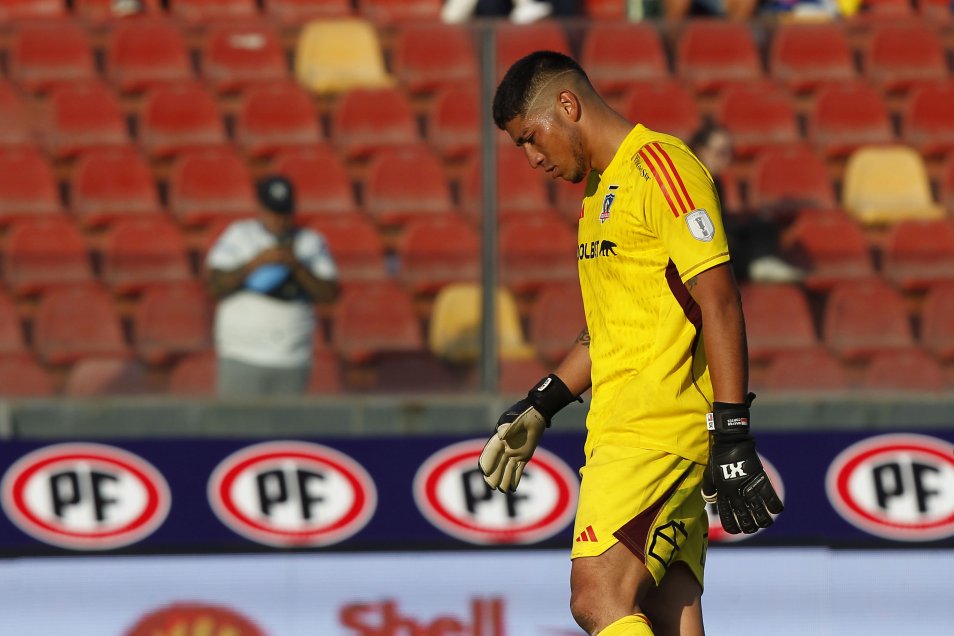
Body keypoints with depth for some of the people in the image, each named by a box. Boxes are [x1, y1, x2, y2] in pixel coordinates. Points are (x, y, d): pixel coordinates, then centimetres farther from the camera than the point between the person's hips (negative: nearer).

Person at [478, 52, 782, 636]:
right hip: (622, 429, 9)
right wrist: (539, 409, 27)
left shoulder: (660, 166, -8)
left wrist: (732, 439, -20)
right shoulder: (603, 187, 22)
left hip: (657, 428, -9)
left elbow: (719, 301, -15)